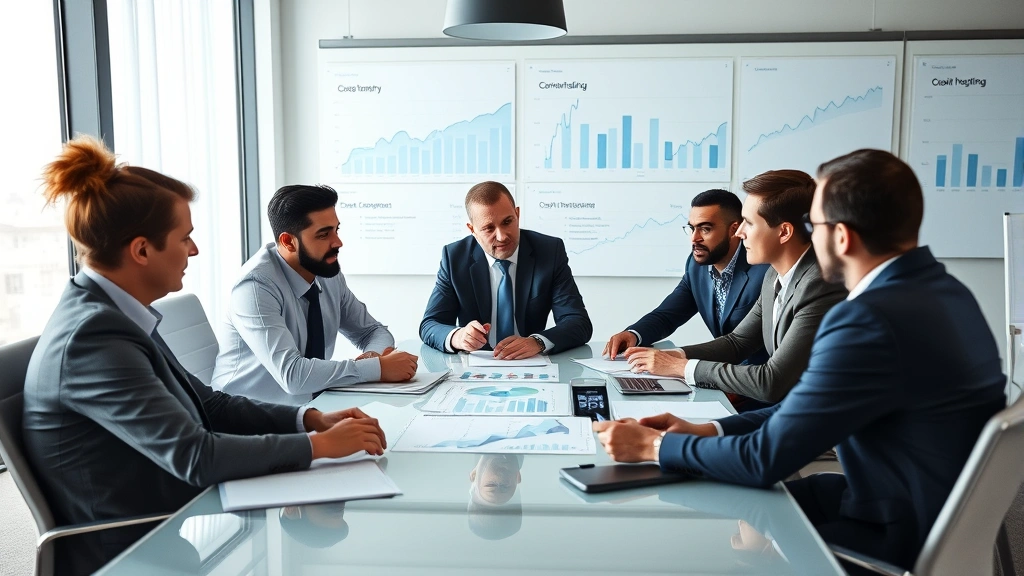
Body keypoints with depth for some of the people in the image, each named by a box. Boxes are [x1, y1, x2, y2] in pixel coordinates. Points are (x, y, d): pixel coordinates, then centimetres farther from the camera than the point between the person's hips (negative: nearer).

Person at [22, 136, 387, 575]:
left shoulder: (110, 314, 4)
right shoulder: (93, 336, -24)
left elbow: (204, 405, 8)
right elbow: (194, 455, -26)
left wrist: (309, 418, -3)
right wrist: (320, 445, -19)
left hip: (162, 527, 8)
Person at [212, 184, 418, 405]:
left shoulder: (328, 272, -2)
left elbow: (373, 331, 8)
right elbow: (293, 374, -28)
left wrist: (373, 355, -13)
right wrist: (378, 368, -23)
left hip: (310, 405, 6)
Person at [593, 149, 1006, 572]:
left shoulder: (869, 319, -30)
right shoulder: (938, 288, 1)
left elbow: (765, 459, -23)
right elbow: (809, 405, 5)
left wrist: (653, 446, -10)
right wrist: (706, 431, 1)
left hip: (901, 538, -8)